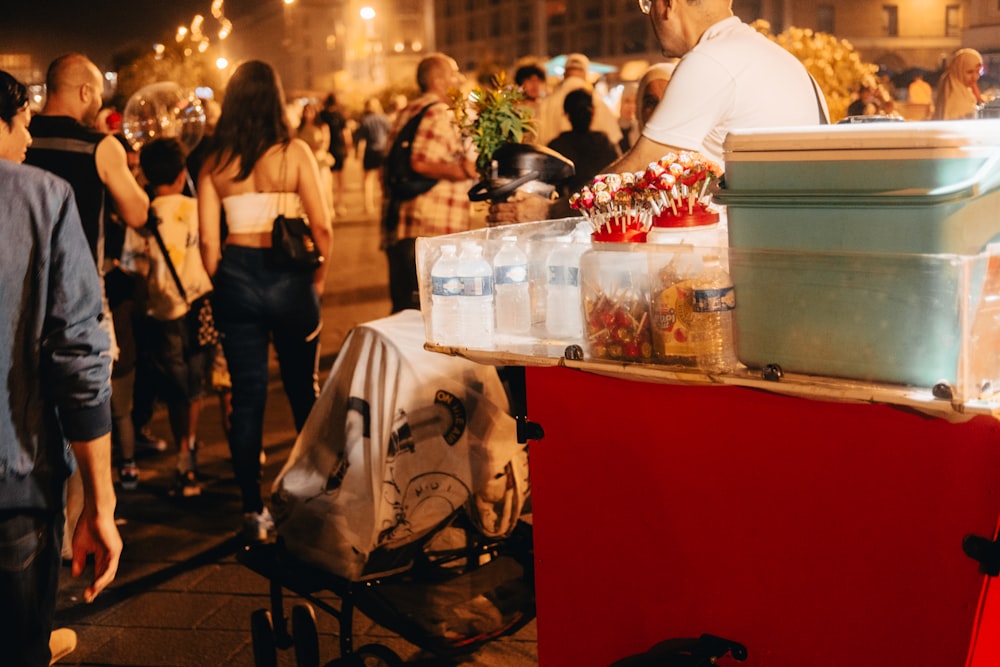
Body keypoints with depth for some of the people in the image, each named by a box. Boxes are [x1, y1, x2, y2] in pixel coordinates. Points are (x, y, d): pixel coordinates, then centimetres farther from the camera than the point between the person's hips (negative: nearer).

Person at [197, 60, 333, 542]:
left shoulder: (215, 163, 0)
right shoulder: (294, 152, -6)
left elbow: (208, 240, -1)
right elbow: (322, 226, -7)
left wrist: (223, 285, 13)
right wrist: (317, 277, 7)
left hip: (236, 278, 1)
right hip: (289, 278, -1)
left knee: (246, 395, 9)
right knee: (303, 389, 16)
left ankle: (253, 511, 13)